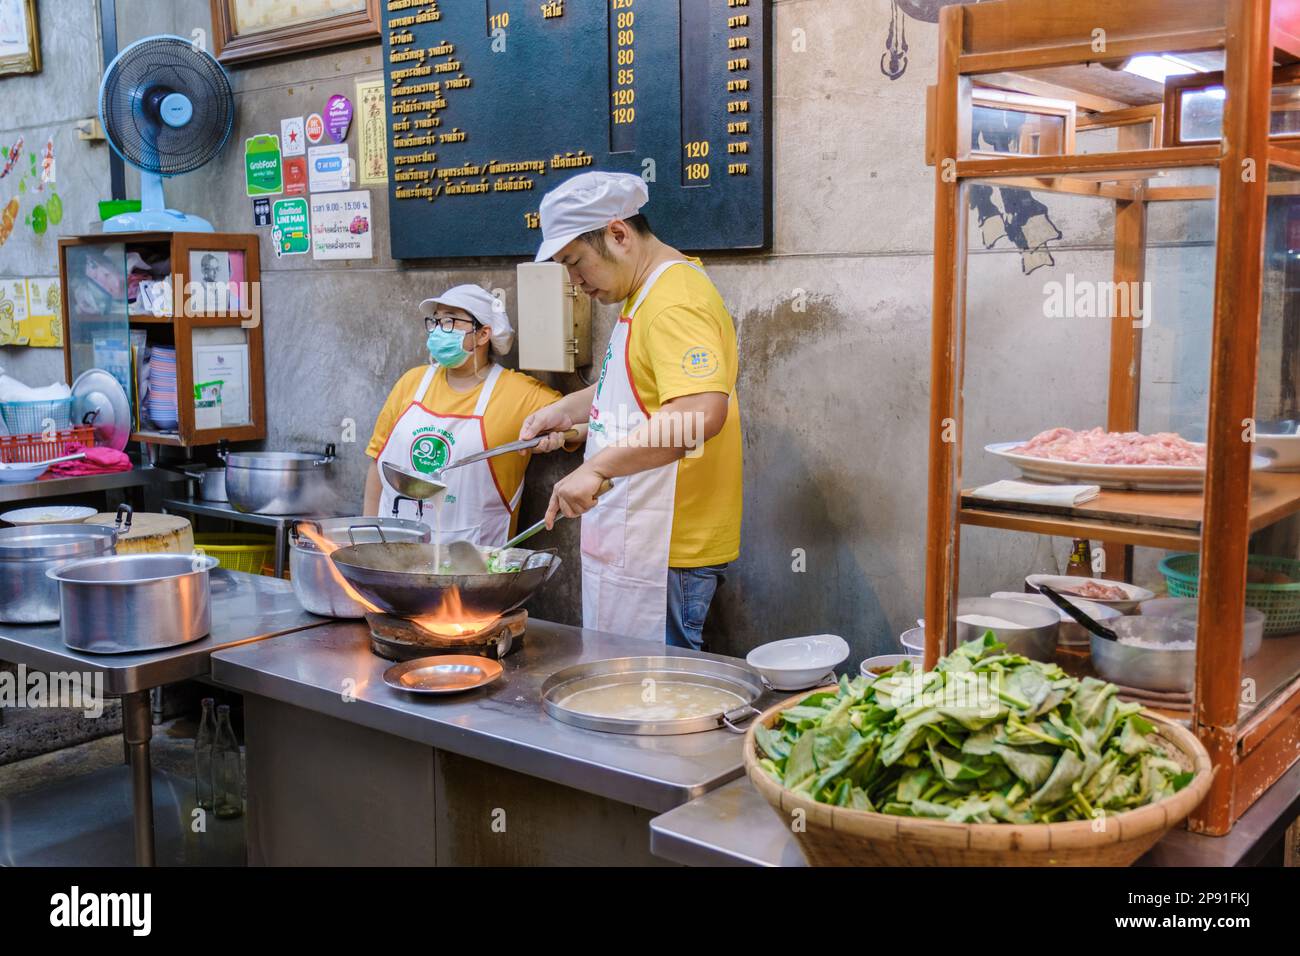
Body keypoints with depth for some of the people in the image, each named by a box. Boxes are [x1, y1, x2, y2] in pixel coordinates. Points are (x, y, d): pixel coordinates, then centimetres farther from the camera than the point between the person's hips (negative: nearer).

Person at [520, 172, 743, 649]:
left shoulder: (676, 302, -18)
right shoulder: (645, 294, 16)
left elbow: (703, 409, -34)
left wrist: (597, 467, -34)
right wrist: (569, 409, 18)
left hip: (664, 552, -10)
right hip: (634, 546, 10)